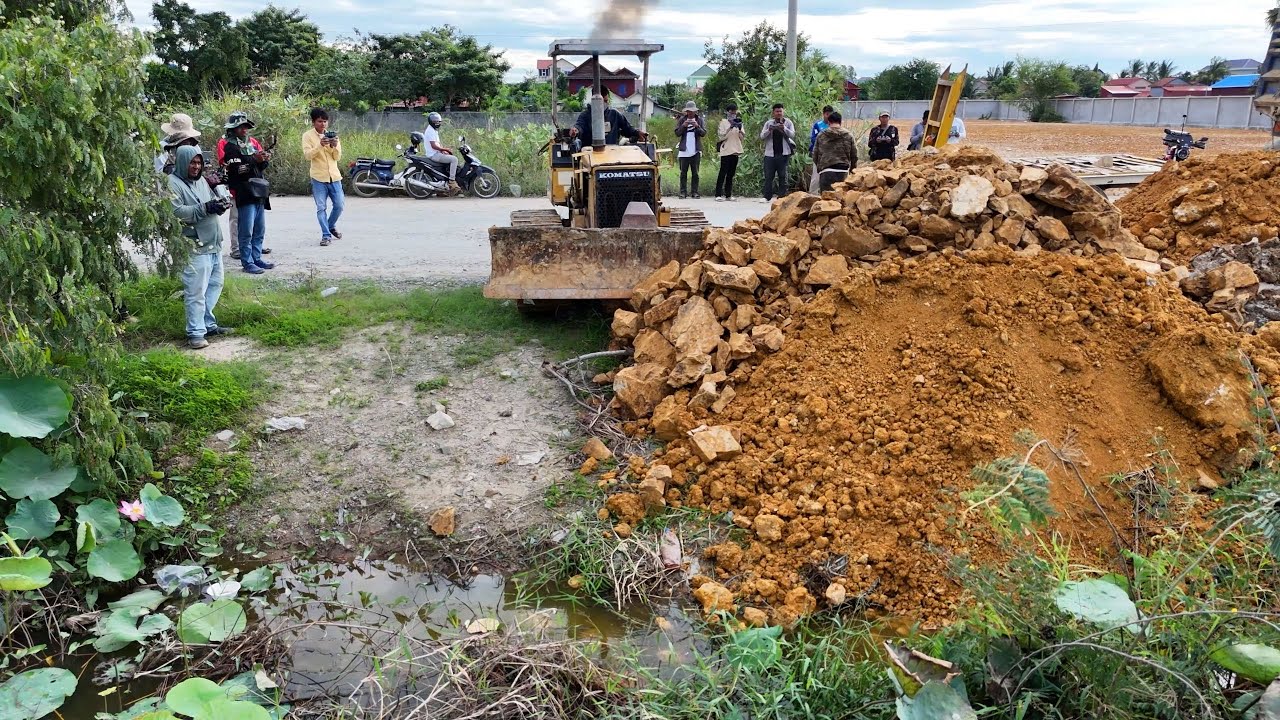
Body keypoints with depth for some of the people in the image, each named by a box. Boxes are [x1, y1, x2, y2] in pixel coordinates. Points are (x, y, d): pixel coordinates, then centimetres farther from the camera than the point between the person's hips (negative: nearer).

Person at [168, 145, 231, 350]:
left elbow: (212, 201, 25)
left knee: (215, 284, 17)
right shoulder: (172, 184, -10)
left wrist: (220, 204, 1)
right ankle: (196, 333, -2)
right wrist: (205, 208, -25)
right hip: (194, 246, -9)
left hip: (213, 242, 9)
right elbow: (176, 212, -21)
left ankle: (207, 324, 28)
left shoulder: (201, 180, 16)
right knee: (196, 291, -7)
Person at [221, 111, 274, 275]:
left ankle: (257, 258, 21)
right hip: (244, 193, -7)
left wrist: (264, 160, -9)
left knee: (259, 230, 12)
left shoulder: (253, 143, 16)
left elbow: (261, 167, 12)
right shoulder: (229, 147, -5)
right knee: (246, 231, -6)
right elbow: (236, 169, -17)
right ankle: (247, 262, -1)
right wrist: (254, 160, -22)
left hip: (259, 192, 7)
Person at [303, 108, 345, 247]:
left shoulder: (333, 135, 10)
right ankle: (326, 235, 4)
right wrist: (320, 146, -26)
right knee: (321, 208, -2)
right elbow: (307, 155, -13)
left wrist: (334, 146, -14)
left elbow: (337, 157, 5)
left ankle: (331, 226, 28)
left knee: (339, 205, 4)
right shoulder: (308, 136, -1)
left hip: (334, 176, 3)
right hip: (318, 177, -3)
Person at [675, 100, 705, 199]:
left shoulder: (700, 120, 7)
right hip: (684, 150, 0)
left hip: (696, 150, 0)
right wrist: (683, 126, -14)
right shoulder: (681, 120, 7)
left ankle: (695, 192, 6)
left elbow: (704, 133, -1)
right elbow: (677, 133, 2)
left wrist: (697, 126, -17)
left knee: (695, 172, 2)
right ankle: (683, 192, 2)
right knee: (683, 172, 0)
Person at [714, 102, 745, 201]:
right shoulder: (723, 122, 2)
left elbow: (743, 137, 8)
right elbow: (721, 137, -7)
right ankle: (718, 194, -9)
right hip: (726, 151, -5)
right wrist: (730, 128, -16)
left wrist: (740, 129, -11)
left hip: (736, 151, 5)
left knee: (731, 174, 6)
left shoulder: (738, 122, 15)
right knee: (723, 173, -9)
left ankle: (728, 195, 8)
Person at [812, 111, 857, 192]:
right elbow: (854, 156, 9)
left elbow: (815, 155, 11)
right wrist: (852, 170, 23)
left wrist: (819, 168, 26)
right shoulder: (848, 135, 6)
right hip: (843, 172, 1)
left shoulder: (821, 136, 6)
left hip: (826, 172, 0)